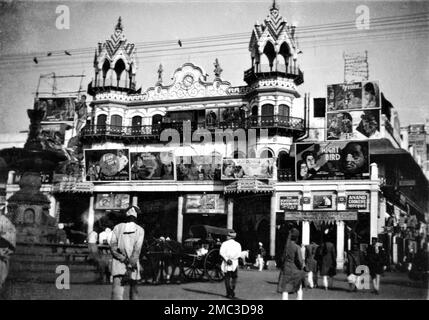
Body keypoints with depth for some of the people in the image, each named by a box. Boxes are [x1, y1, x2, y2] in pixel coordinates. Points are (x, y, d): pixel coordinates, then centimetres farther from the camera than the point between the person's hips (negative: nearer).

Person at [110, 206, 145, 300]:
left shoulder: (117, 227, 7)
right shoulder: (140, 230, 1)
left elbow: (113, 247, -4)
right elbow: (137, 250, -9)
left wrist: (123, 259, -9)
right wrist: (131, 265, -12)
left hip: (118, 263, 0)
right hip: (134, 263, 0)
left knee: (116, 290, -11)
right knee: (133, 288, 18)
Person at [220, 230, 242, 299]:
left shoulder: (225, 243, 0)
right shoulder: (238, 244, 6)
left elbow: (221, 252, -12)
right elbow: (239, 254, -6)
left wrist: (226, 259, -15)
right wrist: (232, 259, -11)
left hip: (226, 264, -1)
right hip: (235, 263, 1)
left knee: (227, 278, 3)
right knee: (234, 278, 14)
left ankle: (229, 293, -1)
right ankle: (232, 292, 9)